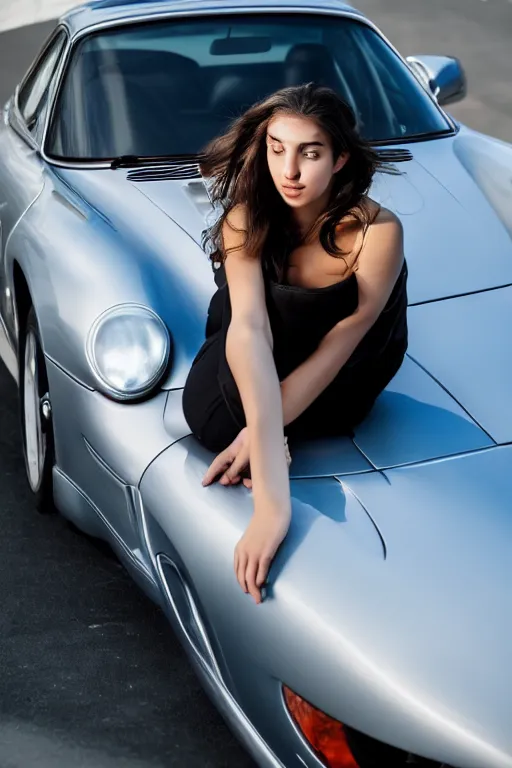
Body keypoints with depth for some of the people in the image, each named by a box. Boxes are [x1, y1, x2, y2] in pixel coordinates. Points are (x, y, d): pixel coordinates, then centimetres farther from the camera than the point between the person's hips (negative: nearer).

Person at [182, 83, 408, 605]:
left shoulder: (377, 232, -29)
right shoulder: (247, 218, -26)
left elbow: (339, 346, -26)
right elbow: (248, 328, -41)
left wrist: (261, 431, -37)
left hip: (336, 387, -1)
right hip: (263, 372, 1)